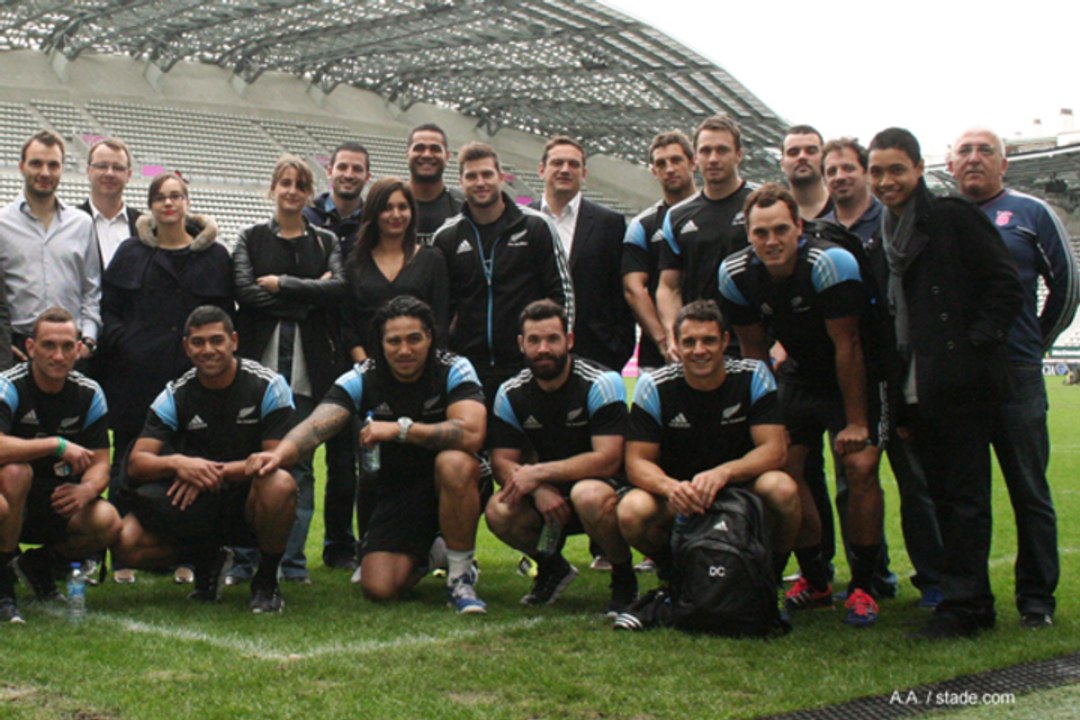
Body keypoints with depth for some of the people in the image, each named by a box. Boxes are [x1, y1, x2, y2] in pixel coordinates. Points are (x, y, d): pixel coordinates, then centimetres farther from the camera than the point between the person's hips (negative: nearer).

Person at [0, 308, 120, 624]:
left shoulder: (89, 393, -2)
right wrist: (58, 445, -34)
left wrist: (87, 489, -25)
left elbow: (100, 464, -2)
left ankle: (39, 563, 8)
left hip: (59, 498, 4)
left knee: (108, 521, -25)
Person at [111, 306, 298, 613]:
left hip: (249, 502, -2)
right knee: (127, 542, -21)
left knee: (280, 484, -38)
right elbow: (136, 463, -8)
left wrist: (216, 472, -26)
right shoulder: (175, 395, -1)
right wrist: (176, 463, -30)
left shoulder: (268, 385, -9)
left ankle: (267, 580, -10)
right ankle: (206, 562, 10)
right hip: (196, 510, 3)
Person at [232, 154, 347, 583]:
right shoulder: (251, 239, 12)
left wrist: (281, 284, -7)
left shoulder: (325, 242, 15)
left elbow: (340, 288, -5)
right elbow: (245, 291, -6)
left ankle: (292, 558, 7)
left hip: (309, 366, 1)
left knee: (300, 460, 1)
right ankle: (247, 556, 3)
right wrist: (309, 295, -8)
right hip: (261, 361, -1)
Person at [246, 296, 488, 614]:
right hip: (397, 488, 2)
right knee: (379, 588, -15)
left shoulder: (453, 370, -15)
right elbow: (316, 425, -23)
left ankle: (461, 574, -15)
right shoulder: (363, 378, -8)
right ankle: (422, 556, 23)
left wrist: (401, 428, -33)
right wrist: (279, 454, -43)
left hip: (450, 486, -2)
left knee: (455, 463, -38)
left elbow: (471, 434, -31)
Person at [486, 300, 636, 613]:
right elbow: (502, 461, -4)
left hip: (607, 486, -4)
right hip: (548, 493, 4)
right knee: (499, 511, -25)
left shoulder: (602, 383, -16)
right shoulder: (511, 393, -2)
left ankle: (624, 578, -9)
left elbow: (608, 459, -23)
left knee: (588, 496, -39)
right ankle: (552, 567, 8)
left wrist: (538, 473, -26)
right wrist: (539, 490, -25)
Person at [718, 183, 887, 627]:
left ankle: (862, 587, -4)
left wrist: (856, 422, -19)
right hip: (801, 374, 5)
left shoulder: (830, 265, -29)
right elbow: (753, 349, -1)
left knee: (861, 467, -17)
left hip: (859, 374, -4)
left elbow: (847, 347, -23)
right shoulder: (735, 274, -15)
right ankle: (815, 580, 10)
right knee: (783, 467, -6)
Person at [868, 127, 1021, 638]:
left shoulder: (955, 218, -6)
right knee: (943, 496, 12)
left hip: (961, 384, -8)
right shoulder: (884, 235, 16)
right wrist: (896, 395, 14)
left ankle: (963, 605, 1)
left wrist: (977, 344, -15)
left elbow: (1006, 287, -8)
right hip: (917, 389, 8)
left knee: (965, 495, -3)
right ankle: (972, 600, 21)